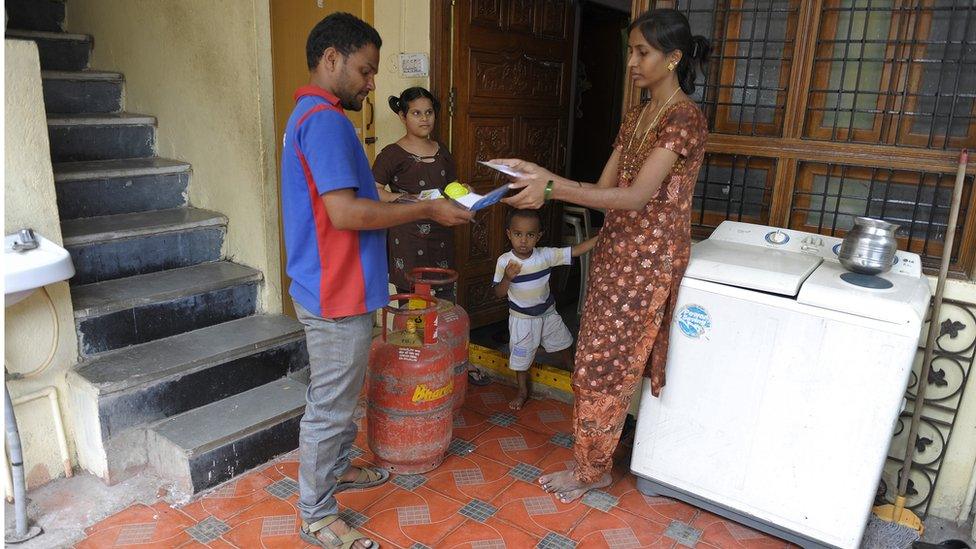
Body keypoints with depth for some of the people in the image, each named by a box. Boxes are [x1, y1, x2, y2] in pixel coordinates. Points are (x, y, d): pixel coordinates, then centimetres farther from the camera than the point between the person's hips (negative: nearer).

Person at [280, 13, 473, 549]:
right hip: (337, 295, -10)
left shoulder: (310, 115, 15)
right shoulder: (325, 119, -19)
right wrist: (426, 209, -20)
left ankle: (336, 468, 43)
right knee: (329, 404, 3)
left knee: (337, 396, 24)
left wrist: (401, 207, 14)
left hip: (332, 288, 10)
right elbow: (345, 212, -28)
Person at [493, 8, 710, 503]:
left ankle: (593, 469, 22)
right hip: (616, 250, 8)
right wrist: (540, 175, -5)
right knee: (598, 360, 14)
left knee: (605, 365, 1)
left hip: (649, 260, -8)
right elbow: (604, 189, 8)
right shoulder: (636, 116, 11)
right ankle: (590, 462, 30)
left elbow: (636, 196, -28)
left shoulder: (685, 118, -17)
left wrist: (552, 188, -35)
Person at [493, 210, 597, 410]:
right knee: (521, 354, 10)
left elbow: (574, 251, -21)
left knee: (562, 341, 23)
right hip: (522, 318, -2)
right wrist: (507, 278, -35)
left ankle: (569, 365, 55)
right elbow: (498, 293, -15)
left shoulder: (546, 255, -17)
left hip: (547, 312, 3)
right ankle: (523, 391, 33)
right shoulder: (504, 261, -21)